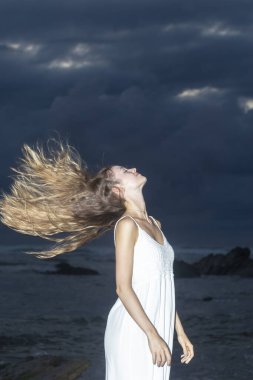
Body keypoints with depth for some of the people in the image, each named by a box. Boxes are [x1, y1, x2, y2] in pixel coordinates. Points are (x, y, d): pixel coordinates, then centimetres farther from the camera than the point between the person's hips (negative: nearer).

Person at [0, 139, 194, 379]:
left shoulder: (154, 224, 14)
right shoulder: (127, 225, -10)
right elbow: (123, 288, -15)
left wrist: (179, 331, 16)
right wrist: (152, 335, -19)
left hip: (156, 326, 7)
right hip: (134, 330, -7)